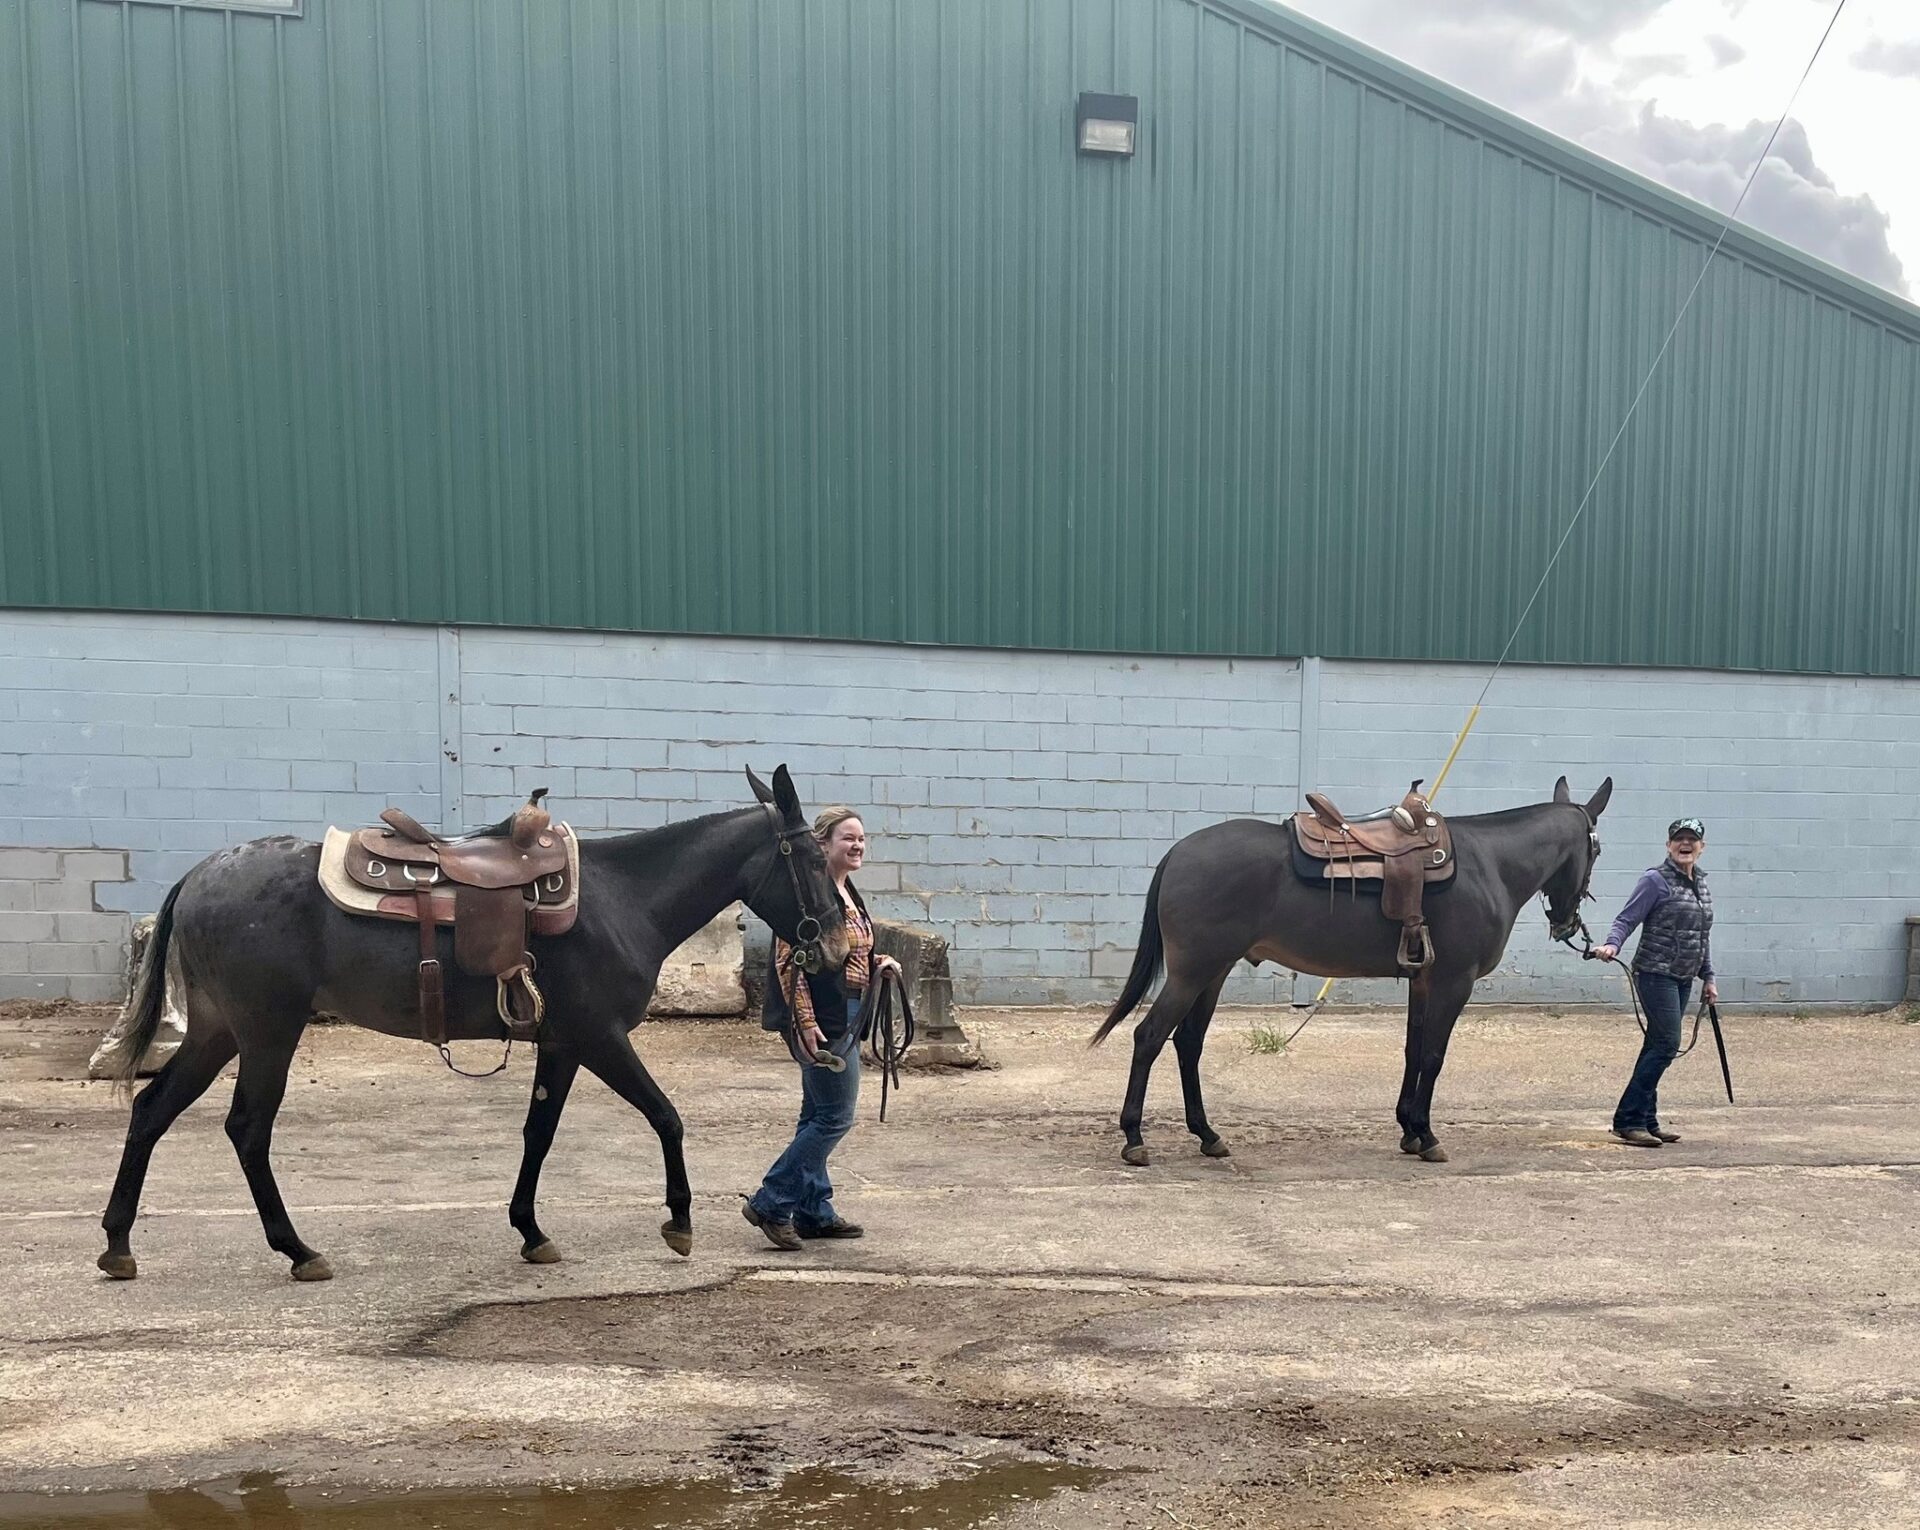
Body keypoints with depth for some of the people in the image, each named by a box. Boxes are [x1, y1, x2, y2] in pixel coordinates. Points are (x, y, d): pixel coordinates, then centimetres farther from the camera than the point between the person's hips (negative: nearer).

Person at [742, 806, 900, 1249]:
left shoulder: (850, 893, 14)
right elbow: (789, 962, -20)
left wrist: (878, 964, 6)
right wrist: (806, 1022, -24)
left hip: (846, 1020, 10)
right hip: (822, 1022, -10)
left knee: (818, 1116, 14)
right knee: (836, 1116, -6)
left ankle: (813, 1212, 23)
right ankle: (770, 1203, 2)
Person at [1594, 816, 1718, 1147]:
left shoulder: (1701, 883, 14)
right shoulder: (1655, 880, -8)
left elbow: (1703, 934, 20)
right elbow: (1627, 919, -12)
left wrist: (1707, 977, 20)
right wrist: (1612, 945, -31)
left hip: (1683, 980, 7)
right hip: (1656, 974, -7)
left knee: (1658, 1046, 9)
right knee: (1667, 1043, -13)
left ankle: (1646, 1121, 14)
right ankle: (1628, 1120, -9)